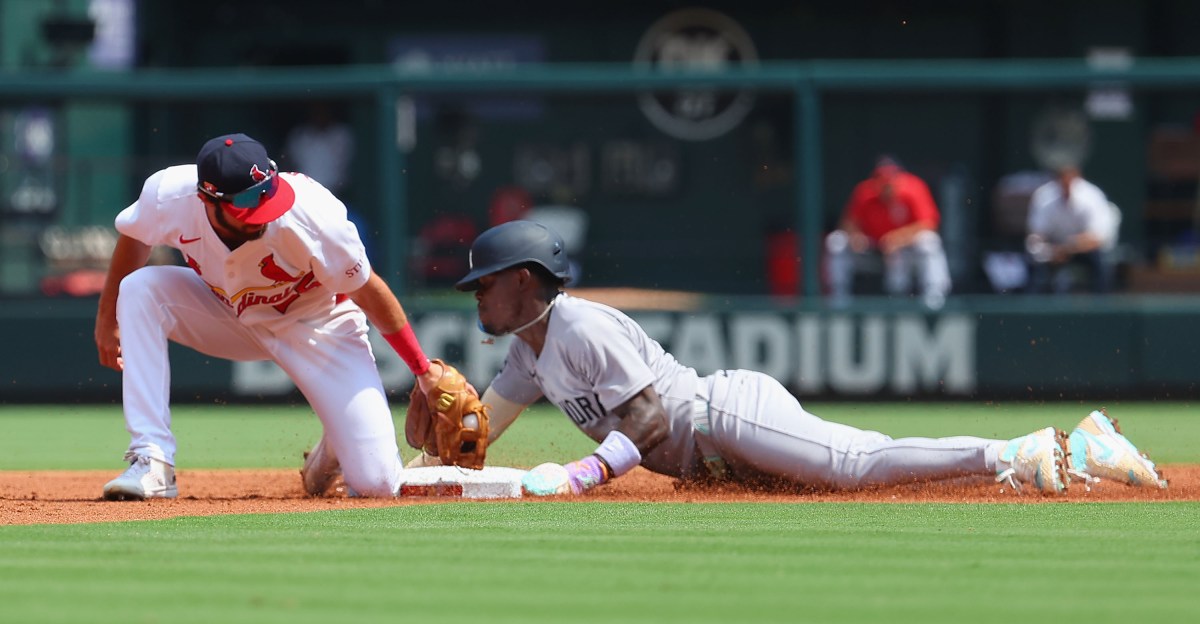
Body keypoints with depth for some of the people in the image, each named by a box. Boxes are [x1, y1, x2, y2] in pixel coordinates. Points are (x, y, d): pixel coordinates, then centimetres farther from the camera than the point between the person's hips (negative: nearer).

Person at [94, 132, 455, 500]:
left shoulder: (309, 215, -36)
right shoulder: (168, 196, -27)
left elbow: (367, 290, -21)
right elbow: (133, 235, -1)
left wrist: (423, 371, -16)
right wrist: (107, 317, 9)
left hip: (316, 326, -3)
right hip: (226, 313, 3)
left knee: (376, 484, -16)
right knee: (139, 289, -26)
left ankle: (334, 449, 23)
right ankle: (152, 463, -22)